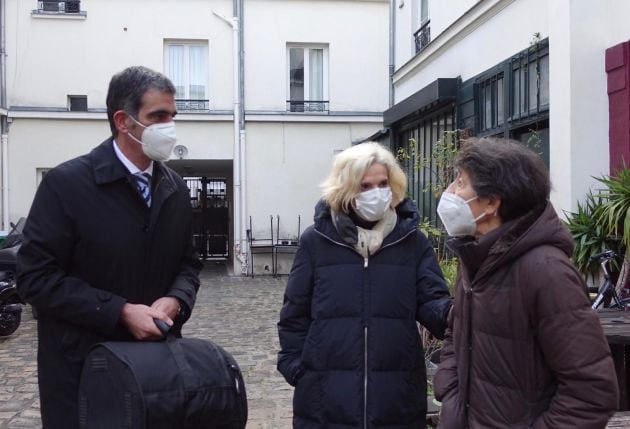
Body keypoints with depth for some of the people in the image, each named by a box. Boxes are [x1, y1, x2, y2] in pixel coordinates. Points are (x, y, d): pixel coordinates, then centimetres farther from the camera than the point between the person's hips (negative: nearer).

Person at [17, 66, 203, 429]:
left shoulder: (176, 187, 6)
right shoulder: (66, 184, -11)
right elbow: (37, 277, -14)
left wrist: (175, 300, -10)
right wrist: (121, 312, -20)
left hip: (158, 359, 5)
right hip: (82, 364, -5)